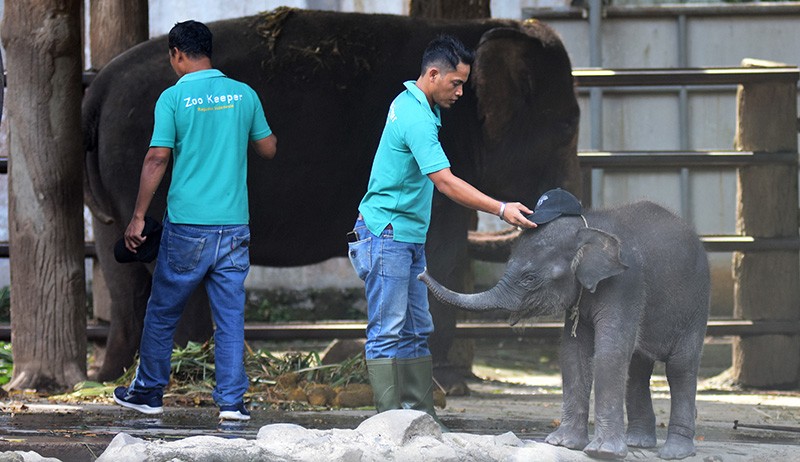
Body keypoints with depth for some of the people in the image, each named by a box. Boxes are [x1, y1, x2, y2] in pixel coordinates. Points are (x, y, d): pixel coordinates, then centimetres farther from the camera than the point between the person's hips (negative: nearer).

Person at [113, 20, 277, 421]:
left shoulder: (174, 98, -8)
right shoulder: (244, 95, 4)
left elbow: (157, 159, -11)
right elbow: (268, 149, 14)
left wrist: (138, 217, -6)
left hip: (187, 225, -3)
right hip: (234, 224, 3)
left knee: (162, 312, 12)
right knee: (231, 316, 5)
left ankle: (148, 391, 21)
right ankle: (231, 399, 1)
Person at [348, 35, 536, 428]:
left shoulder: (411, 103, 11)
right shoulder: (416, 119, -21)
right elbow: (445, 182, -28)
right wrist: (501, 210, -30)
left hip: (409, 238, 11)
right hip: (387, 235, -11)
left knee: (416, 332, 9)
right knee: (387, 333, -10)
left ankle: (422, 416, 11)